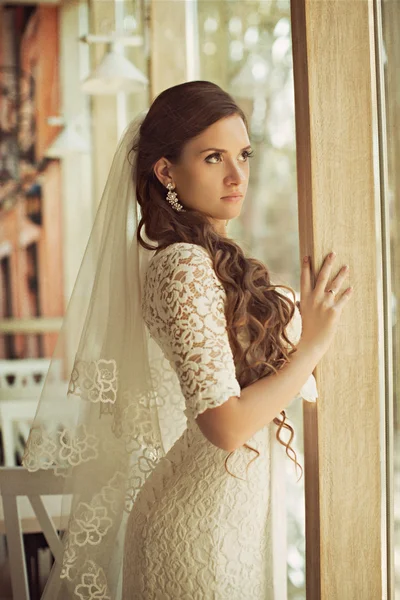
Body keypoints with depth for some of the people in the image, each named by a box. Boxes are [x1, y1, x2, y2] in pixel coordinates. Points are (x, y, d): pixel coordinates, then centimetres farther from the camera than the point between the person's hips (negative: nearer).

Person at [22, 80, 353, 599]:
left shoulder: (208, 259, 7)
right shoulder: (185, 267, -21)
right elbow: (226, 424, -25)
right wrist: (311, 345, -17)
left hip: (233, 505, 9)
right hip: (207, 518, -9)